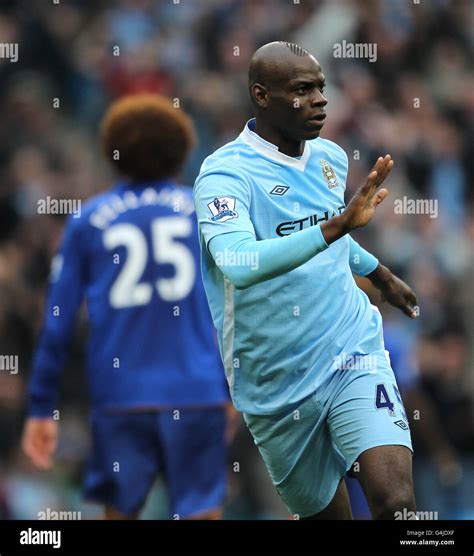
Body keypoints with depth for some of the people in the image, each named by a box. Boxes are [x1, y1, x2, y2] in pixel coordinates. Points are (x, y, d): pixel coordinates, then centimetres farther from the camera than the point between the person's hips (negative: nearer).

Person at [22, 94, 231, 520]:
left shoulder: (88, 221, 6)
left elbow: (57, 322, 4)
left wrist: (41, 407, 8)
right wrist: (233, 388, 11)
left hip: (119, 397, 1)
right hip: (196, 394, -1)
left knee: (120, 511, 14)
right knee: (201, 514, -2)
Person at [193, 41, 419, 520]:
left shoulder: (330, 157, 5)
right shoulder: (223, 174, -15)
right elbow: (238, 263, -35)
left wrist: (380, 274, 41)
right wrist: (336, 225, -42)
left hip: (353, 354, 3)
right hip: (278, 386, -3)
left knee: (396, 502, -20)